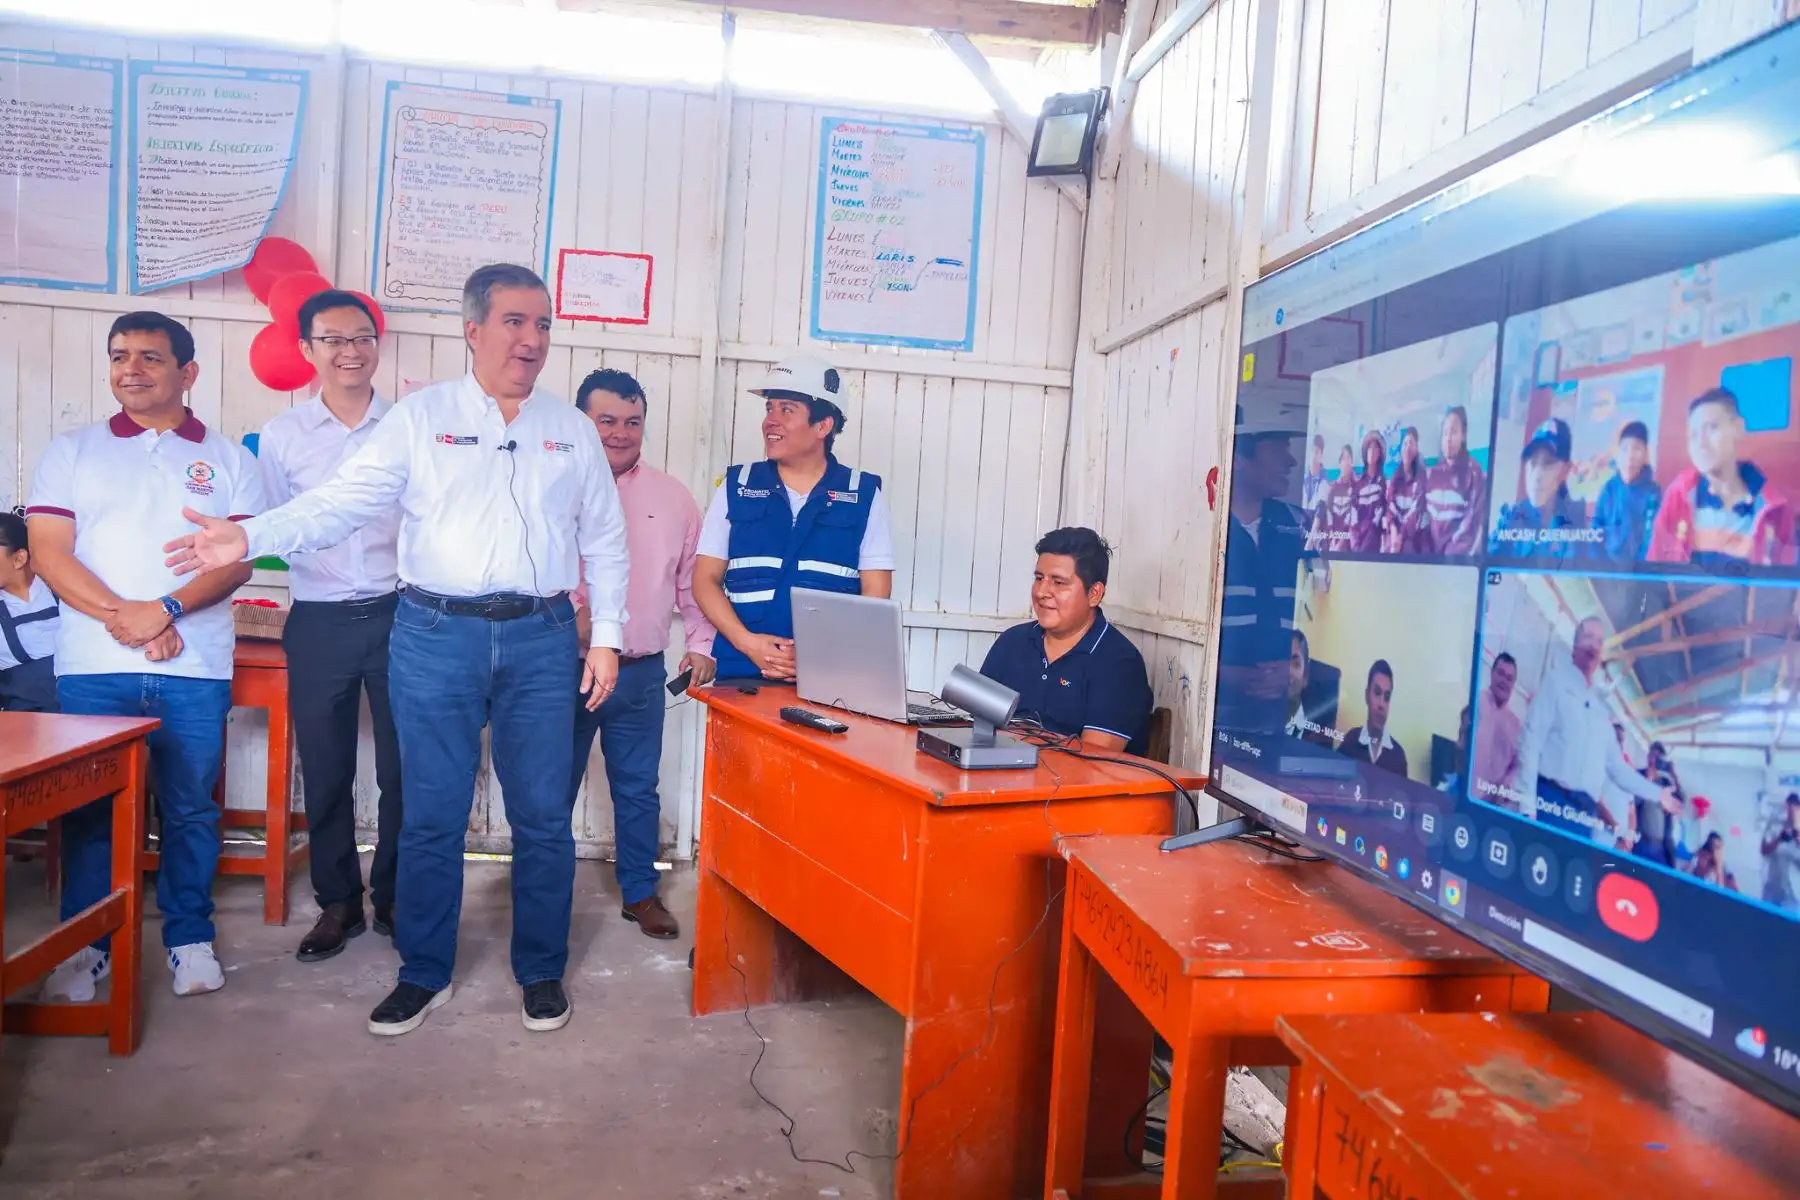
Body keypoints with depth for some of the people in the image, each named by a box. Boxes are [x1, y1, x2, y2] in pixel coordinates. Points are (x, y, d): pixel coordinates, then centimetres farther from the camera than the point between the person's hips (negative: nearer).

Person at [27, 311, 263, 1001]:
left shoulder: (228, 459, 9)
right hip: (92, 666, 1)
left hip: (195, 667, 0)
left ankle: (190, 938, 19)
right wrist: (119, 615, -14)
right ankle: (86, 944, 20)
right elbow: (48, 552, 1)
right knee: (89, 808, 6)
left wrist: (166, 610, -16)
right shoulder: (73, 451, 11)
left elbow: (239, 558, -1)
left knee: (190, 808, 6)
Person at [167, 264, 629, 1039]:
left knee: (543, 816, 5)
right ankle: (424, 973, 24)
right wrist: (253, 538, -20)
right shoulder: (421, 417, 3)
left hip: (542, 638, 1)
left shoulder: (572, 429, 9)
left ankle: (541, 972, 22)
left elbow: (604, 541, 10)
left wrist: (605, 637, 4)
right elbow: (343, 501, -4)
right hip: (436, 635, -1)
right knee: (431, 816, 7)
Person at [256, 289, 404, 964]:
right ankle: (337, 903, 24)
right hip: (319, 622, 1)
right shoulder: (280, 437, 5)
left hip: (398, 613, -1)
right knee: (325, 772, 8)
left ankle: (394, 897, 22)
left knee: (404, 768, 5)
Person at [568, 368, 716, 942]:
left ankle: (640, 893, 28)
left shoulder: (672, 496, 6)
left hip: (641, 674, 2)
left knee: (638, 789, 13)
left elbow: (693, 579, 12)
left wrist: (700, 643, 5)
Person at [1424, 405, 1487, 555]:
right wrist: (1427, 552, 5)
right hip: (1432, 554, 5)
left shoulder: (1475, 474, -4)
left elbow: (1474, 524, -10)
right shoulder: (1431, 474, 13)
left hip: (1457, 557, -5)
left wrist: (1455, 555, -15)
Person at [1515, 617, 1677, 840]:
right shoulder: (1556, 681, 4)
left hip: (1586, 813, 6)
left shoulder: (1600, 706, 23)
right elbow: (1530, 741, -6)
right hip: (1551, 802, -6)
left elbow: (1616, 766, 31)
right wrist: (1527, 803, -15)